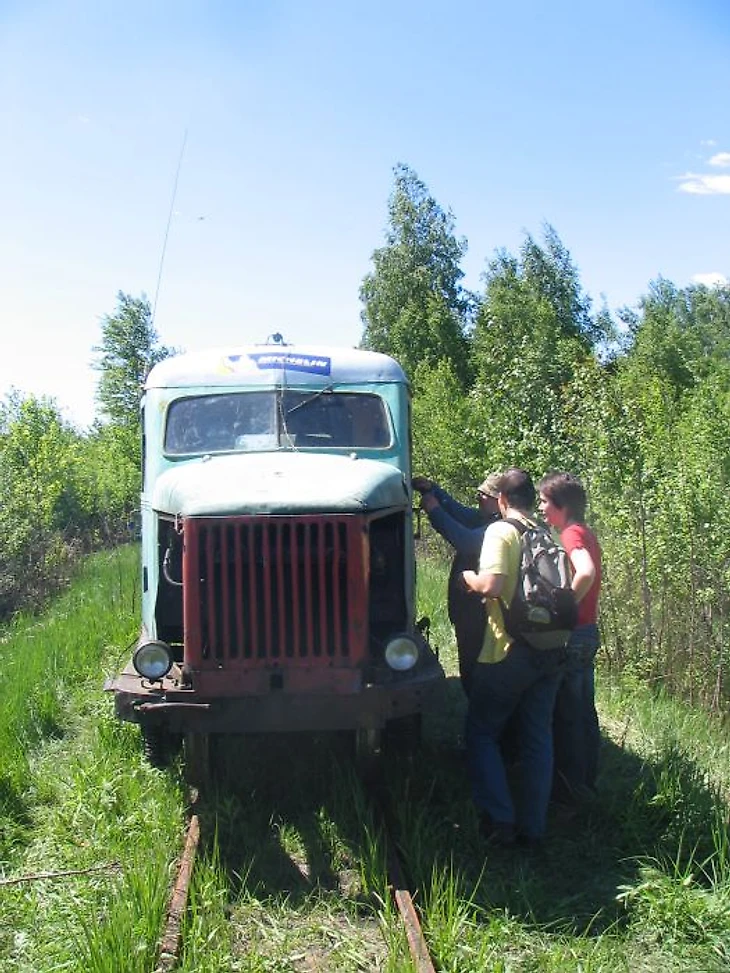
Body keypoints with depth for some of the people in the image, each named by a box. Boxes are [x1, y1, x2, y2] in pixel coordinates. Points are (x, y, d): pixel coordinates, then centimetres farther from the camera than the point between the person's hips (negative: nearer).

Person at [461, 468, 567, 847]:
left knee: (481, 733, 10)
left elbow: (492, 586, -22)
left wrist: (469, 577, -2)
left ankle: (500, 820, 3)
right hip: (551, 651, 6)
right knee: (538, 739, 13)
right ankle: (533, 827, 19)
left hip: (509, 651, -6)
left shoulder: (500, 531, -10)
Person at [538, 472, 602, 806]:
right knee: (584, 712, 17)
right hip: (589, 633, 9)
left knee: (566, 715, 1)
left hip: (570, 636, -9)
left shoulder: (571, 534, -17)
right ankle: (587, 781, 29)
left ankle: (570, 789, 11)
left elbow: (586, 573, -35)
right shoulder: (586, 534, 13)